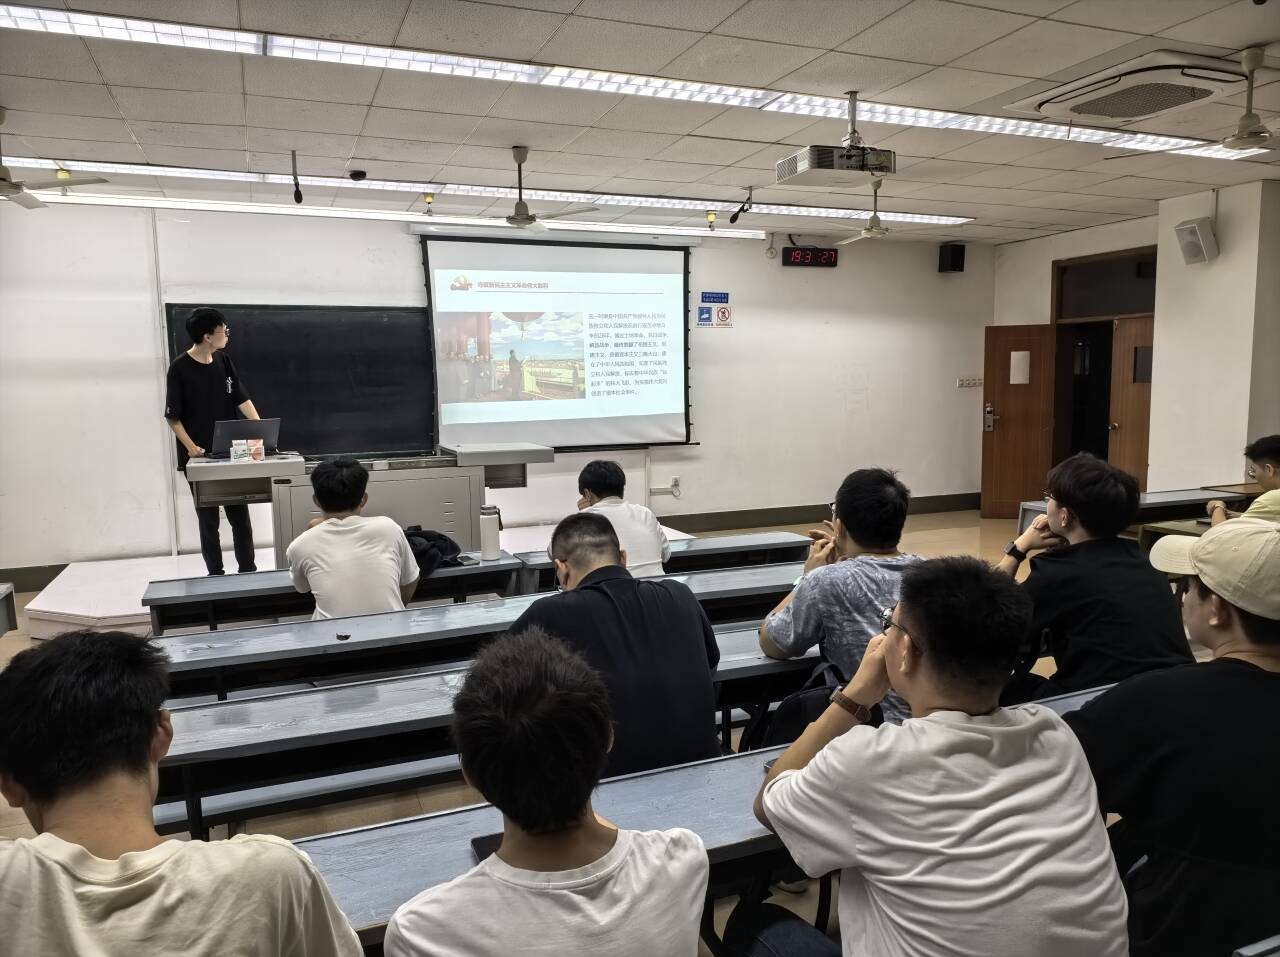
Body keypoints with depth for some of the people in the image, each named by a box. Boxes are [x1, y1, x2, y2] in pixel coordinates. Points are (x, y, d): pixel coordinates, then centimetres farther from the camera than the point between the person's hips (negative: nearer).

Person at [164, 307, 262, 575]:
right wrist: (191, 447, -18)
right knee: (208, 520, 6)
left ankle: (248, 570, 16)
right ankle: (216, 574, 16)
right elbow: (172, 416, -8)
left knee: (240, 516, 7)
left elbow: (242, 398, 1)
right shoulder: (179, 369, -11)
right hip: (200, 459, -4)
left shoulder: (224, 360, 3)